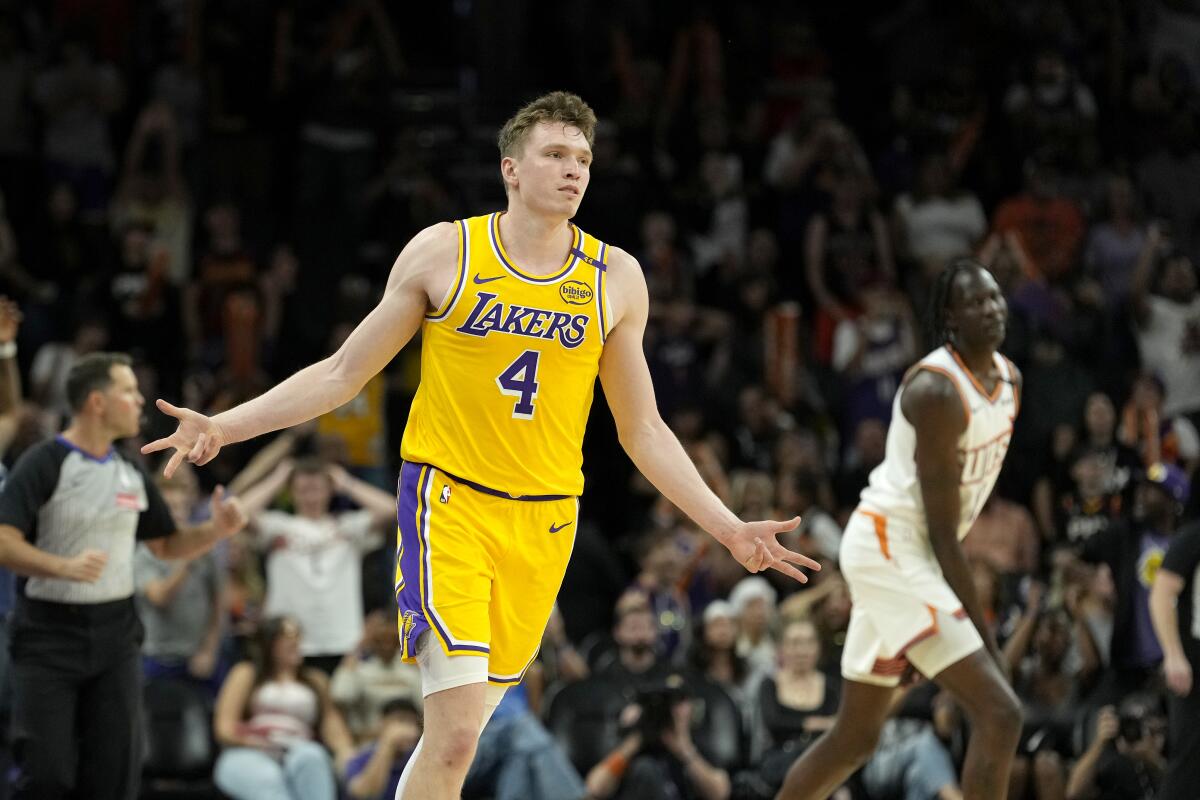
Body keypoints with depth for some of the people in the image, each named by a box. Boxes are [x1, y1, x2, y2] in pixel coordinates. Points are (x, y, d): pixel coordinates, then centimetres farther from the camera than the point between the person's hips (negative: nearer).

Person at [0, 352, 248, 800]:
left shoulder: (130, 473, 10)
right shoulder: (44, 464, -10)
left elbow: (167, 545, 20)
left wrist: (216, 530, 1)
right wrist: (64, 567, -34)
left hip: (115, 636, 6)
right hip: (49, 635, -6)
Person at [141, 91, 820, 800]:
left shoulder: (615, 277, 6)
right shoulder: (445, 251, -1)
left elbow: (643, 430, 13)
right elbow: (343, 374, 6)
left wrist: (729, 528, 8)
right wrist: (225, 427, -2)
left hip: (543, 522, 3)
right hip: (449, 501, -3)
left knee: (459, 735, 5)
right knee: (455, 734, -17)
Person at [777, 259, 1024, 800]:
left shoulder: (1008, 379, 8)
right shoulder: (937, 391, -20)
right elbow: (942, 531, -19)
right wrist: (981, 630, -18)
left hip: (903, 553, 10)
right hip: (891, 551, -10)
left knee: (854, 738, 16)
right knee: (999, 714, -18)